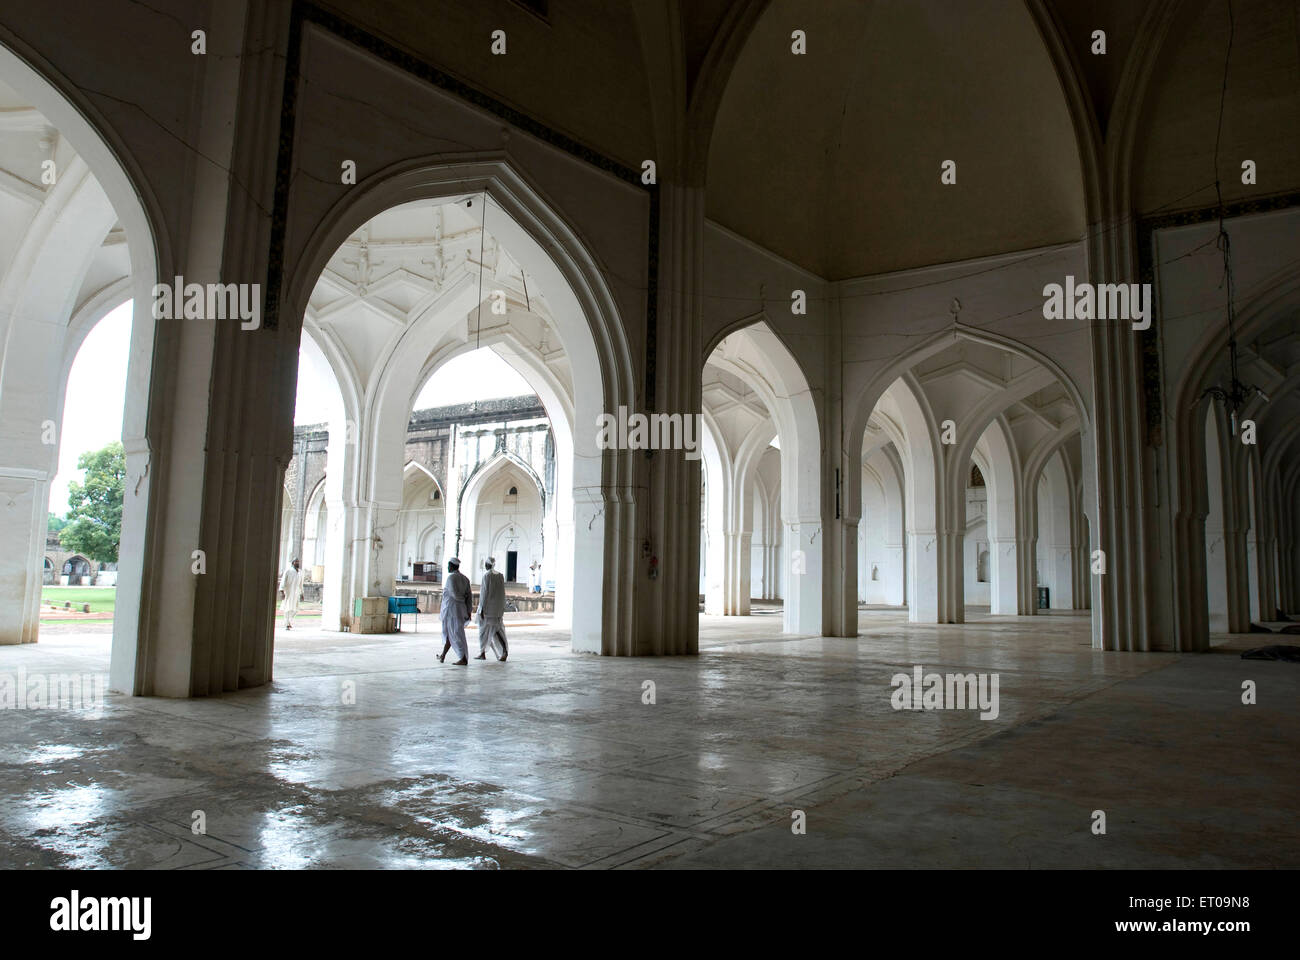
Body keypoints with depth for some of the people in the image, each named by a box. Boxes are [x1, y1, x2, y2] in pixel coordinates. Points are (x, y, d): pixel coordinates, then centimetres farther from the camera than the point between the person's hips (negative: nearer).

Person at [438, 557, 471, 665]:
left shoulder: (451, 577, -12)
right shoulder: (464, 578, 10)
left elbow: (455, 594, -19)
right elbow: (468, 596, 6)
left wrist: (462, 599, 1)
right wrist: (468, 611, 7)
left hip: (451, 609, -8)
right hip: (461, 609, 8)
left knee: (456, 634, -6)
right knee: (449, 632, 20)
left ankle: (464, 660, -9)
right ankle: (443, 656, 32)